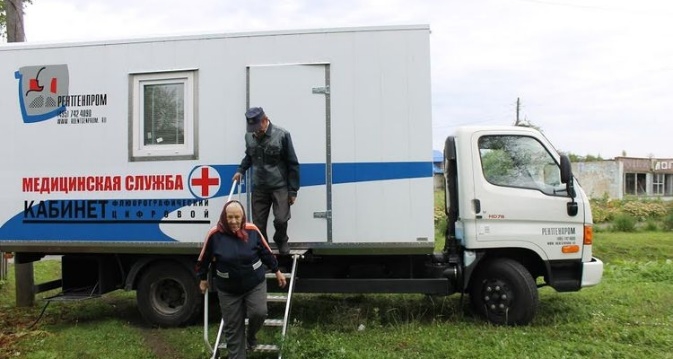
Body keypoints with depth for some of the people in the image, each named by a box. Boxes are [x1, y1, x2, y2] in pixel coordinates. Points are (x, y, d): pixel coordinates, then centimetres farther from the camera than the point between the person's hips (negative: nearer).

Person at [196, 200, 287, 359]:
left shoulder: (252, 230, -11)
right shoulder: (215, 234, -15)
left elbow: (266, 253, 3)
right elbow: (204, 259, 1)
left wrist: (277, 271, 10)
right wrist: (203, 278, 12)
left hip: (255, 283, 0)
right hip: (228, 289, 0)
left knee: (259, 312, -17)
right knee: (232, 327, 6)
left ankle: (251, 335, 17)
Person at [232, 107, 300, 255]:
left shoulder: (282, 135, -12)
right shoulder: (249, 136, 1)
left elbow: (292, 164, -6)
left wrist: (293, 190, -6)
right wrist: (241, 170, 7)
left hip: (280, 186, -4)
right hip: (259, 188, 4)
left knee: (281, 219, -11)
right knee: (258, 224, 6)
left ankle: (281, 242, 20)